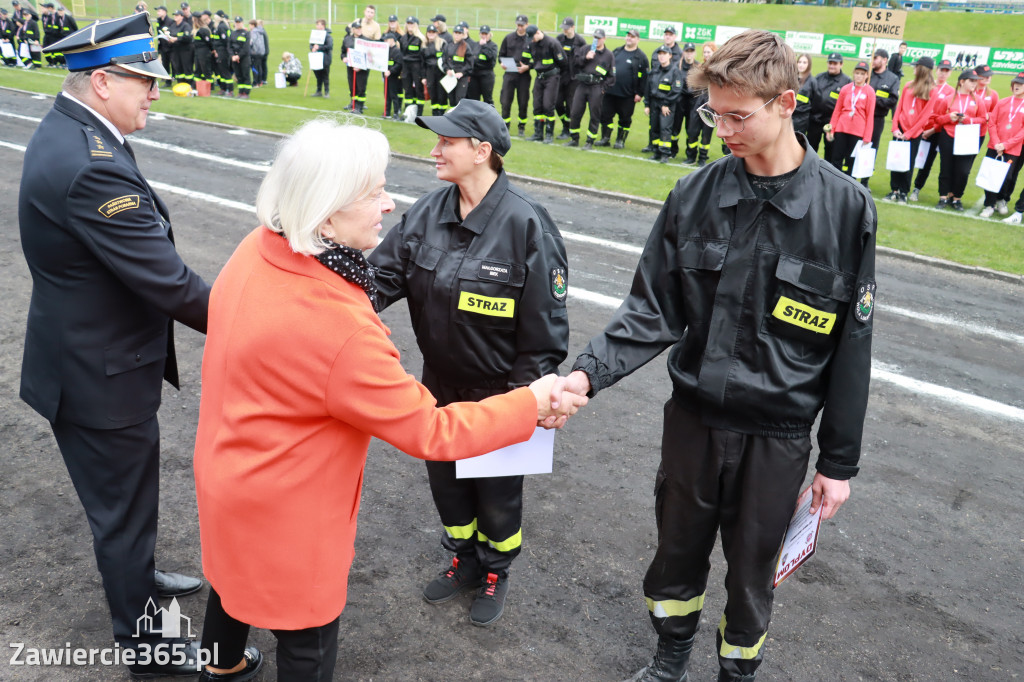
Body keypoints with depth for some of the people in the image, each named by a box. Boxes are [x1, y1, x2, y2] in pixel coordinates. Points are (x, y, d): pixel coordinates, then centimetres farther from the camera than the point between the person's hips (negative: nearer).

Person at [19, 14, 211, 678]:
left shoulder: (65, 130, 3)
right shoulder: (91, 165, -31)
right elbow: (170, 284, -30)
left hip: (84, 356, 10)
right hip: (101, 377, -10)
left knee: (123, 497, 29)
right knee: (124, 509, 10)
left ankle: (137, 578, 53)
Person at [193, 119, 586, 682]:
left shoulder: (256, 249, -13)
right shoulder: (338, 324, -38)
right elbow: (429, 431, -29)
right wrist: (531, 403, -20)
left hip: (226, 467, 9)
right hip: (285, 513, -8)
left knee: (236, 574, 34)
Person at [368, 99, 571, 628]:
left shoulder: (526, 223, -21)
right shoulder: (428, 213, -4)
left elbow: (544, 326, -18)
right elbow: (384, 274, -7)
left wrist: (524, 396, -17)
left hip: (498, 398, -5)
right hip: (440, 388, 6)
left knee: (496, 492, 16)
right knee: (446, 481, 23)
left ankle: (495, 571, 44)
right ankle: (464, 560, 49)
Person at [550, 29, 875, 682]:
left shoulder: (846, 208, -12)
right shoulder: (695, 195, -7)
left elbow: (851, 345, -6)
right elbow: (652, 311, -4)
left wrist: (839, 461, -2)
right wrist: (589, 372, -20)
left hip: (777, 434, -2)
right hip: (693, 415, 2)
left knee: (752, 570, 16)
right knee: (678, 552, 20)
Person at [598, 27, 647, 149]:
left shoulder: (641, 57, -3)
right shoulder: (616, 51, 12)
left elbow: (644, 76, -5)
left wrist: (640, 93, -10)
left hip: (627, 95, -4)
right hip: (610, 92, 4)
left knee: (625, 118, 4)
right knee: (605, 115, 4)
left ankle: (620, 140, 17)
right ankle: (605, 139, 16)